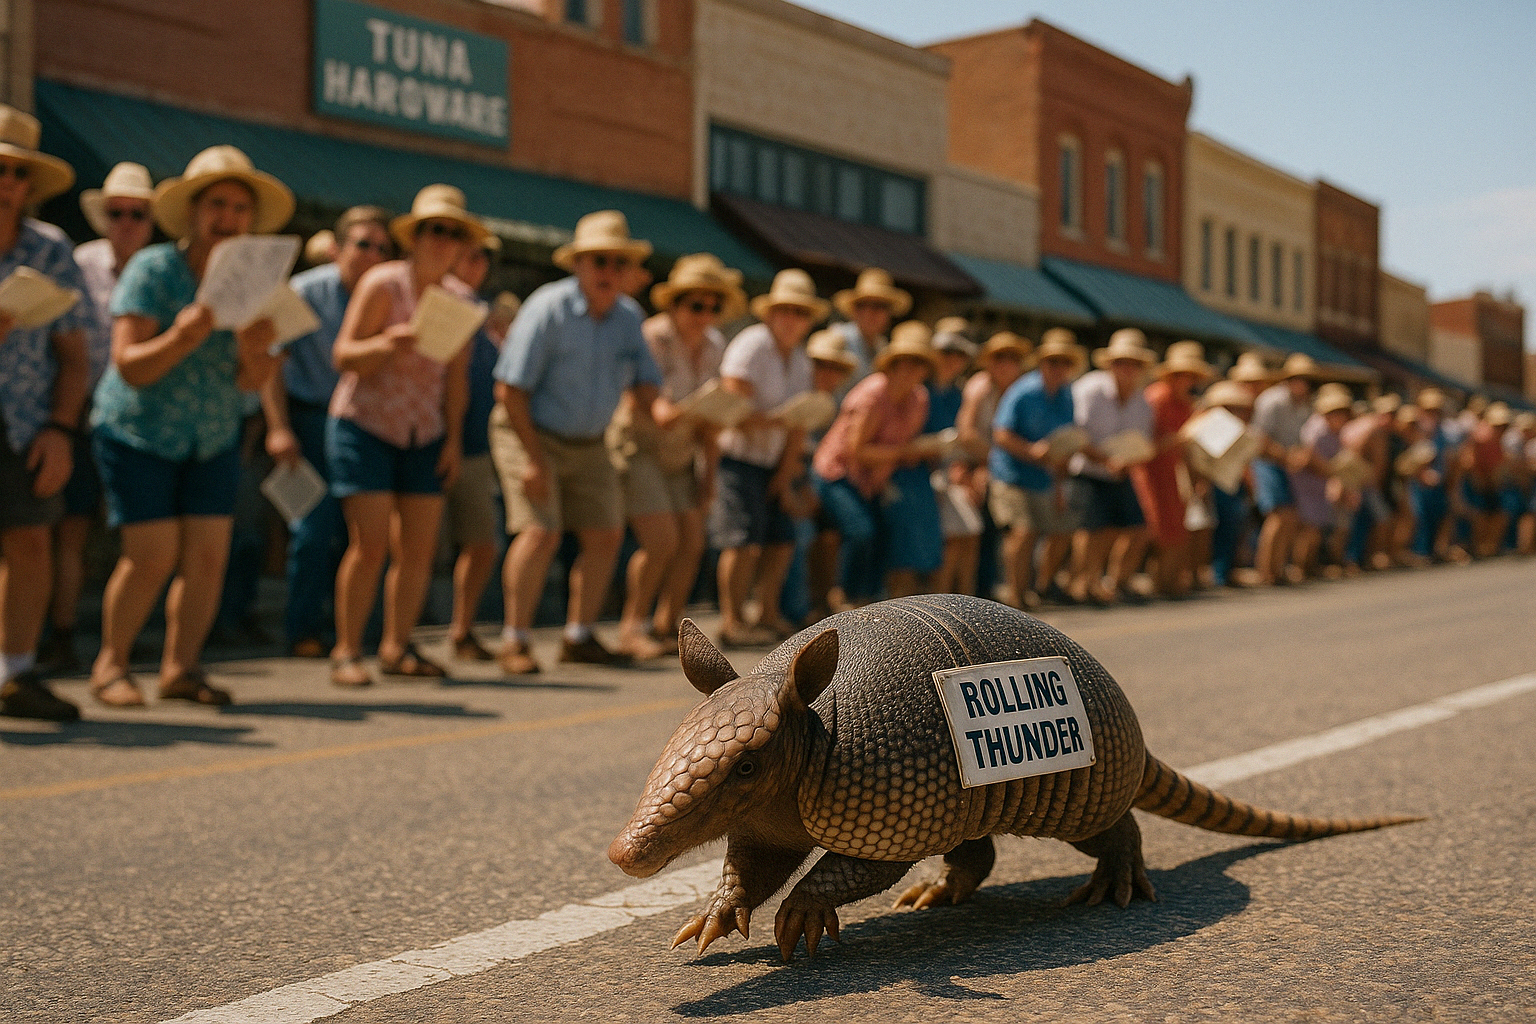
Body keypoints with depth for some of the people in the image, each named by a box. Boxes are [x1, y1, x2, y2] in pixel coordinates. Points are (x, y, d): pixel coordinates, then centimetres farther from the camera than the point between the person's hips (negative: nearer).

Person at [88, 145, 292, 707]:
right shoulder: (151, 269, -15)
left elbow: (253, 382, -7)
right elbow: (129, 366, -21)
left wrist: (254, 352, -29)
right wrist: (182, 337, -37)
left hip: (214, 439, 5)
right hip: (139, 433, -4)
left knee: (209, 555, -4)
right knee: (153, 556, -10)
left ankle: (181, 666, 10)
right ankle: (111, 663, 9)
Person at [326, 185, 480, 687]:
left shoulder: (461, 299, 4)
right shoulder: (382, 284, -10)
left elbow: (457, 375, 10)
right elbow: (343, 356, -11)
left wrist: (454, 438, 4)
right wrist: (386, 344, -30)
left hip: (424, 437, 5)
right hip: (364, 425, -5)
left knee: (419, 548, 2)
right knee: (370, 544, -11)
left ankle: (396, 648, 13)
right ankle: (346, 651, -1)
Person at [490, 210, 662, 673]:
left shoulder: (629, 316, 1)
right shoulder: (548, 308, -19)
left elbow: (646, 381, 5)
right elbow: (510, 389, -20)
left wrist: (648, 401, -21)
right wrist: (533, 458, -23)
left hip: (588, 443, 7)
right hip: (530, 432, -7)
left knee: (606, 534, 3)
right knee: (541, 531, -19)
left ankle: (578, 638, 16)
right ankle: (514, 642, -9)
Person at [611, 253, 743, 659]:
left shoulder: (714, 345, 1)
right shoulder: (653, 337, -20)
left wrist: (709, 473, 4)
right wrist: (662, 412, -52)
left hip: (678, 452, 7)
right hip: (636, 443, -7)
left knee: (691, 542, -1)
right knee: (661, 541, -17)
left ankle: (666, 628, 11)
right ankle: (631, 629, -2)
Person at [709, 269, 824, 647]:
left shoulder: (800, 361, 11)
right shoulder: (751, 346, -13)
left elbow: (798, 427, 10)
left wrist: (786, 471, 2)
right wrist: (778, 421, -25)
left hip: (771, 462, 8)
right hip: (737, 456, -8)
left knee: (782, 539, 7)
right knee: (745, 539, -13)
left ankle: (769, 615, 18)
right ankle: (732, 622, -8)